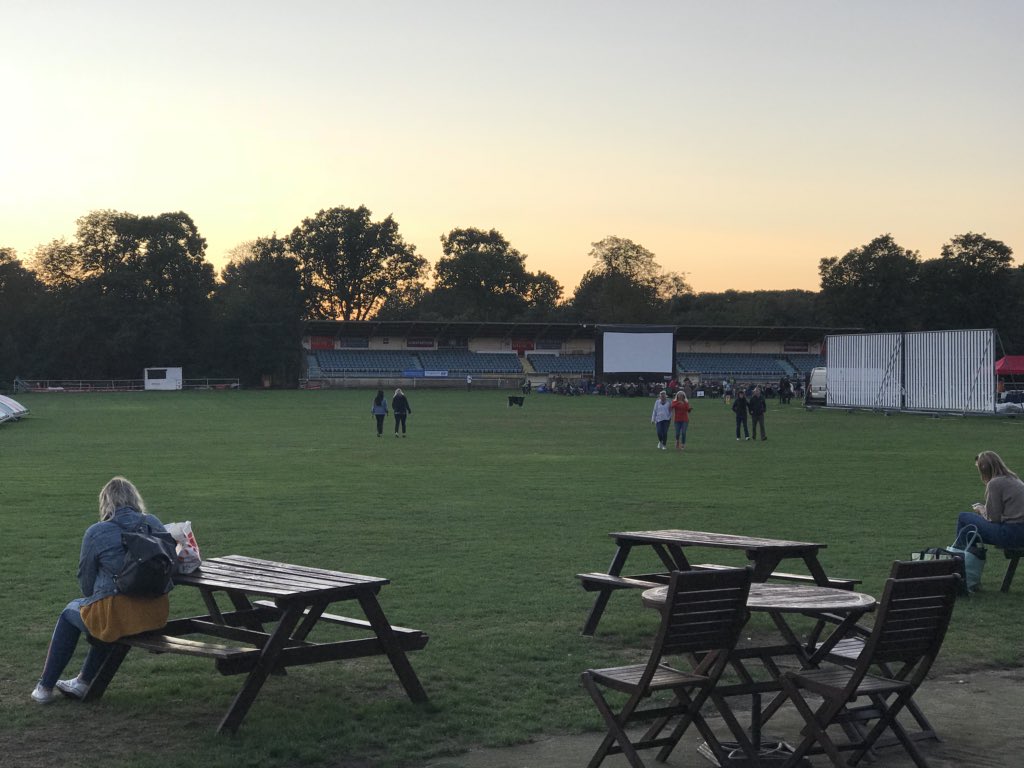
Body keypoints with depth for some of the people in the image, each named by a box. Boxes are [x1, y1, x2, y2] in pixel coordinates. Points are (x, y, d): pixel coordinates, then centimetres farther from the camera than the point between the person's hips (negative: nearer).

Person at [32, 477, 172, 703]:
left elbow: (86, 584, 1)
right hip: (156, 614, 4)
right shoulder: (154, 524, 4)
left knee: (70, 613, 27)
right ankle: (83, 682, 44)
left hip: (117, 614, -4)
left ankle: (45, 687, 34)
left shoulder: (96, 533, -7)